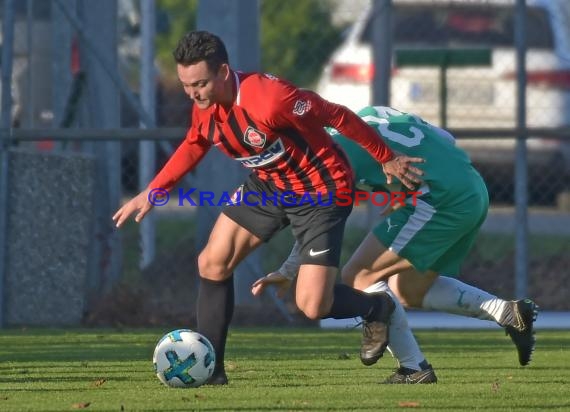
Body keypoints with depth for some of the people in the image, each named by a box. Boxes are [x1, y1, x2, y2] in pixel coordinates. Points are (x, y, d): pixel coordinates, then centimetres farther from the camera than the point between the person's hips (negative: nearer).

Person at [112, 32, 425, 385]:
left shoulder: (269, 99, -35)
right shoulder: (204, 105, -11)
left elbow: (338, 117, -24)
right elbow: (193, 146, 13)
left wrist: (387, 160, -13)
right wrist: (151, 193, 9)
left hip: (320, 192, -7)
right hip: (268, 184, 7)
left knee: (312, 306, -12)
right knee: (213, 263, -1)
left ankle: (377, 309, 21)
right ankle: (210, 370, 10)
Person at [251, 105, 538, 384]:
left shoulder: (334, 144, -3)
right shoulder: (372, 115, 22)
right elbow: (446, 140, 24)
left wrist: (287, 271, -4)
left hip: (442, 200, -9)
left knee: (358, 277, -3)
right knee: (409, 290, 20)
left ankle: (414, 368, -3)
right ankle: (507, 312, 11)